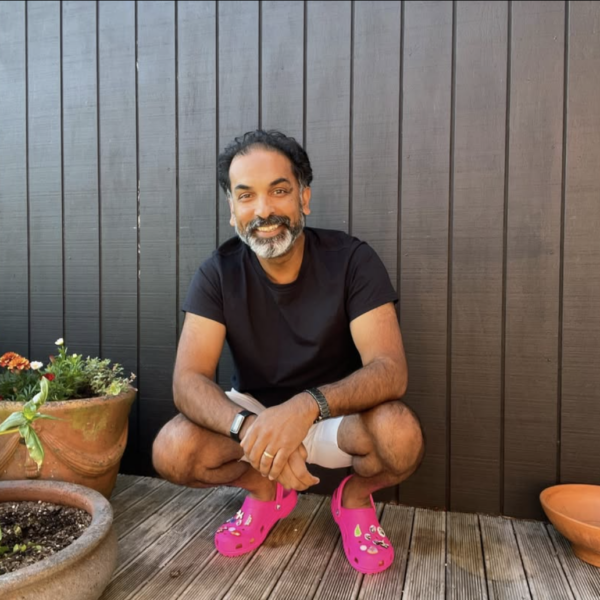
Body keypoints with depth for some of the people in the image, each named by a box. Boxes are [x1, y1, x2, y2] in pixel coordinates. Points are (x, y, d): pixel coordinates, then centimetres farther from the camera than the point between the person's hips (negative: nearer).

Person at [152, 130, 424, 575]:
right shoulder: (218, 273, -15)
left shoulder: (352, 260, -20)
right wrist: (249, 427, -42)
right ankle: (266, 491, 9)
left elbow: (390, 370, -27)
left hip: (337, 414, -1)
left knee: (401, 436, -32)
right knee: (171, 451, -23)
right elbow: (188, 381, -21)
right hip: (253, 410, 2)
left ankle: (356, 496, 5)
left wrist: (307, 405, -45)